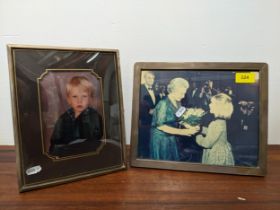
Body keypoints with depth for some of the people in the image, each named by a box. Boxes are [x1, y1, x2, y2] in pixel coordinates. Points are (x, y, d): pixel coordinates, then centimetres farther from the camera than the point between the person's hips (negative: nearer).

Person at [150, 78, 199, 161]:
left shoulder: (178, 103, 3)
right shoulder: (163, 103, -20)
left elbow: (179, 119, 7)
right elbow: (160, 125, -21)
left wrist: (191, 127, -11)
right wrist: (181, 132, -23)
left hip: (172, 138, 7)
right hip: (161, 138, -7)